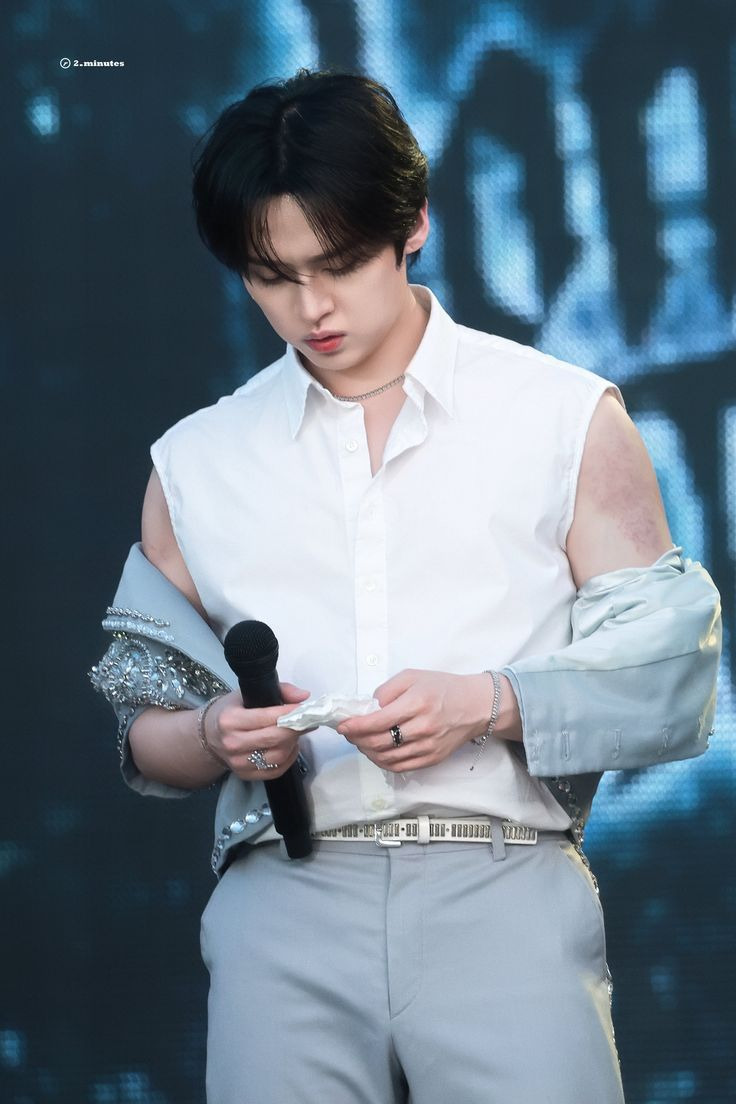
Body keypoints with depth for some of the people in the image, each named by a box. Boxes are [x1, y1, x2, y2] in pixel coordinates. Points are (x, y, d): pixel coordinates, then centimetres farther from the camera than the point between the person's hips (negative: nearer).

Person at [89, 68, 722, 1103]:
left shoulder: (568, 421, 9)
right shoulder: (198, 463, 17)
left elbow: (670, 688, 6)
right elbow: (145, 734, 19)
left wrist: (487, 706, -9)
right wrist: (218, 738, -3)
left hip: (504, 885, -2)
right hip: (287, 891, 2)